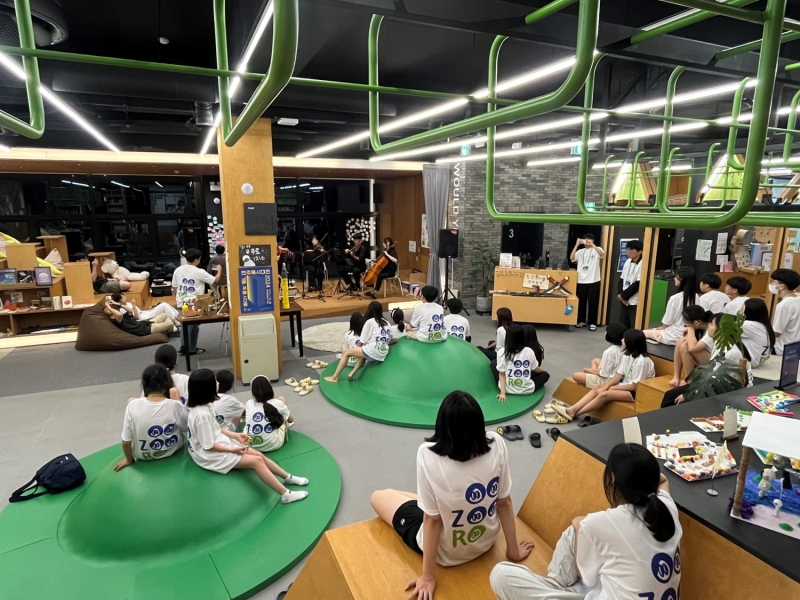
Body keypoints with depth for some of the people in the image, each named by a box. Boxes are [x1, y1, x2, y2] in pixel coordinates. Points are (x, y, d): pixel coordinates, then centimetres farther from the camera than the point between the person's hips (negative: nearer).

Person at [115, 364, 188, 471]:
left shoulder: (133, 406, -24)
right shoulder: (175, 406, -24)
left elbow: (126, 442, -16)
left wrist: (129, 460, 4)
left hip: (142, 456, 0)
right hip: (172, 450, 0)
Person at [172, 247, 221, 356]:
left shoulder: (178, 270, 2)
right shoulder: (199, 272, -13)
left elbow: (174, 288, 9)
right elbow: (215, 280, -2)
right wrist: (219, 271, 17)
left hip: (181, 303, 5)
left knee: (184, 324, 20)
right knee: (193, 325, 9)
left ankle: (184, 347, 20)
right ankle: (192, 349, 17)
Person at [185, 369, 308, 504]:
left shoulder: (204, 406, 0)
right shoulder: (201, 415, -30)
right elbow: (208, 446, -25)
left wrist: (235, 435, 4)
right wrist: (232, 450, -18)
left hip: (221, 443, 9)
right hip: (212, 456, -9)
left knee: (259, 455, 4)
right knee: (256, 461, -14)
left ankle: (287, 477, 19)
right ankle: (286, 494, -9)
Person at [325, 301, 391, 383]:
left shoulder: (369, 322, -1)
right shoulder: (386, 322, 16)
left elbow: (361, 343, 2)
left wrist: (359, 347, 21)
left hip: (373, 352, -7)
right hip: (383, 355, 7)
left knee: (347, 353, 8)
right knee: (363, 352, 35)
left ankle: (335, 377, 11)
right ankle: (353, 373, 20)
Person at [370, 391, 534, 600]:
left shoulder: (429, 456, -34)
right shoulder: (496, 444, -23)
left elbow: (433, 519, -25)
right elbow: (505, 502, -12)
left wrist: (428, 577, -11)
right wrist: (513, 551, 4)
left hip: (446, 552, -4)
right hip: (486, 541, 5)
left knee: (379, 497, 19)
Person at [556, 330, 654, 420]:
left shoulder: (642, 361, -24)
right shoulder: (628, 355, 4)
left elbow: (635, 386, -22)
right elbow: (619, 375, 2)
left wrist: (613, 388, -15)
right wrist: (606, 386, -13)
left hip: (637, 392, -8)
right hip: (626, 385, 8)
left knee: (604, 395, -25)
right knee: (597, 388, -11)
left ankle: (574, 414, -22)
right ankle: (572, 409, -23)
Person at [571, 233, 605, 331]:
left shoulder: (597, 249, 3)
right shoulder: (580, 251, 9)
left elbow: (602, 254, -19)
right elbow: (571, 258, -7)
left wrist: (592, 245, -25)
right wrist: (577, 245, -10)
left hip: (593, 281, -3)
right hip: (581, 281, 3)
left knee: (593, 302, 1)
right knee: (581, 302, 9)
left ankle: (592, 322, 8)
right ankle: (582, 321, 21)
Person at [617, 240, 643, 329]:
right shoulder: (627, 262, 9)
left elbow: (638, 284, -17)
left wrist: (623, 295, -10)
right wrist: (620, 295, -3)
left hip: (636, 303, -7)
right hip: (625, 301, 7)